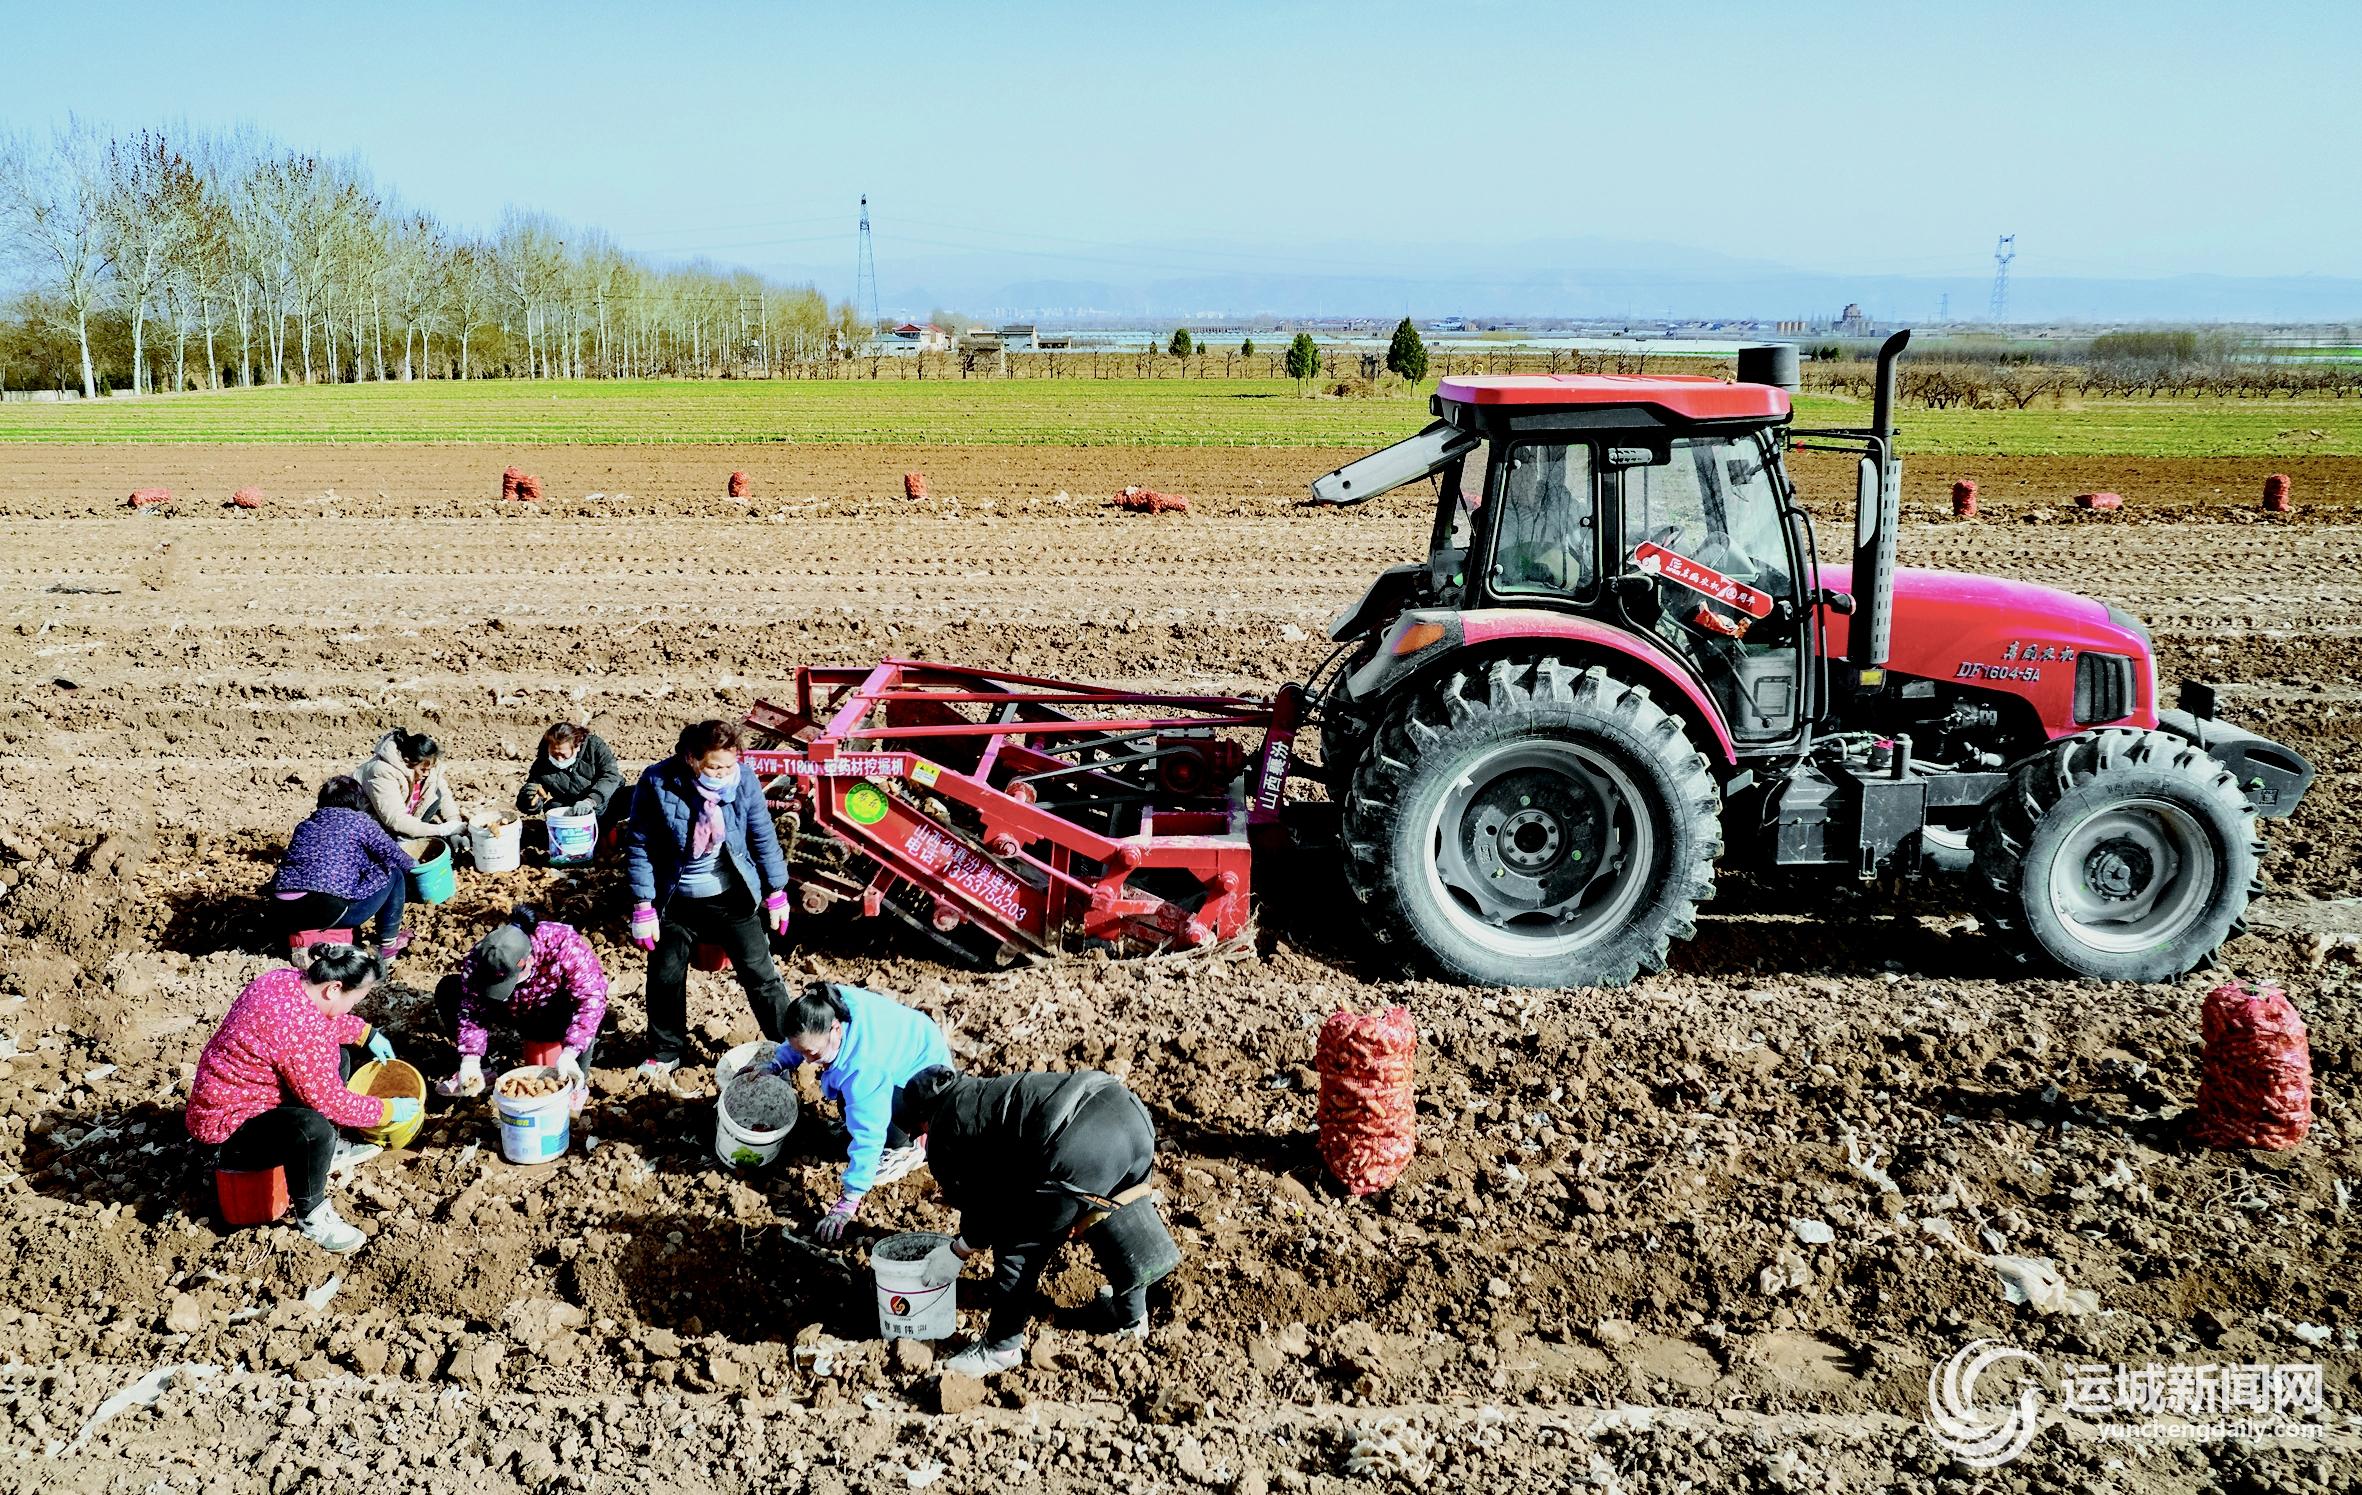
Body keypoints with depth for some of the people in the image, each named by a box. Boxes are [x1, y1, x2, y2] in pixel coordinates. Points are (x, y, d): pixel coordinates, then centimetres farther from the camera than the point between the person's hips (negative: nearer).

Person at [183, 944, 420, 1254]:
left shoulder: (286, 979, -6)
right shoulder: (300, 1030, -33)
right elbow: (331, 1102, -23)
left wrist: (367, 1034, 14)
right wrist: (388, 1110, -10)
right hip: (224, 1132, -11)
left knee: (338, 1056, 15)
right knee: (314, 1129, -36)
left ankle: (329, 1151, 26)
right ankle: (311, 1217, -12)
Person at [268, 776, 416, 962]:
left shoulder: (305, 825, 23)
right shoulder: (359, 821, 7)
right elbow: (394, 856, 7)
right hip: (329, 911, -7)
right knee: (394, 874, 13)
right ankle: (388, 945, 15)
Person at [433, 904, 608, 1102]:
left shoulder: (565, 946, -36)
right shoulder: (478, 960, -26)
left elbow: (591, 997, -40)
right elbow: (472, 1011, -19)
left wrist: (569, 1055, -48)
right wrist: (470, 1061, -33)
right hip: (516, 1015, 4)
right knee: (448, 990, -11)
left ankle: (576, 1085, -18)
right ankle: (479, 1072, -1)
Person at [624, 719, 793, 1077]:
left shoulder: (744, 779, -15)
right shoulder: (657, 783, -20)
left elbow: (763, 837, -3)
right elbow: (639, 846, -12)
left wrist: (776, 892, 2)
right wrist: (643, 908, -11)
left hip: (732, 897, 0)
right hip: (676, 900, 0)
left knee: (760, 973, 3)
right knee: (665, 978, 12)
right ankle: (665, 1053, 34)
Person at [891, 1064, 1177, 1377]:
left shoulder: (943, 1136, 15)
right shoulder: (982, 1091, 36)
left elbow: (977, 1203, 23)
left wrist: (964, 1245, 43)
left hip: (1083, 1146, -8)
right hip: (1125, 1107, 8)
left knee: (1018, 1246, 14)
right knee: (1119, 1221, 33)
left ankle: (1001, 1347, 26)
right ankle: (1129, 1314, 50)